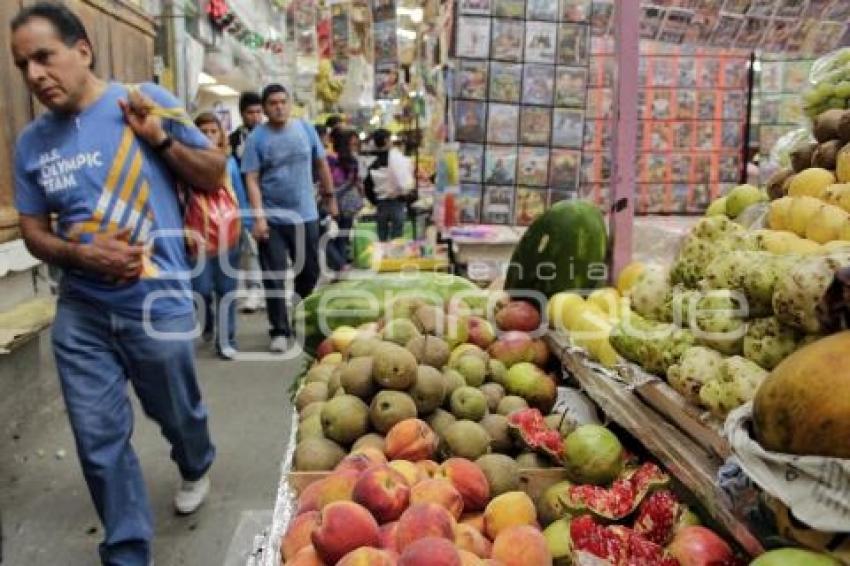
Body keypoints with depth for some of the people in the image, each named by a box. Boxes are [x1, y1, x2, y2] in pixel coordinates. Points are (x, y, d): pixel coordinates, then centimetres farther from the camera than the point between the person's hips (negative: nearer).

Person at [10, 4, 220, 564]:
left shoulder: (147, 100, -6)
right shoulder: (31, 141, 3)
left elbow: (215, 175, -2)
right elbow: (34, 231, 8)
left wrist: (161, 139, -19)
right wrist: (83, 254, -13)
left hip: (157, 304, -3)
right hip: (80, 312, 3)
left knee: (178, 413, 18)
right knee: (100, 441, 8)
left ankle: (196, 468, 53)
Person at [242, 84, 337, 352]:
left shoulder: (305, 128, 2)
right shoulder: (257, 137, -7)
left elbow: (321, 163, 12)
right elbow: (252, 180, -10)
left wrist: (329, 196, 15)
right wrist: (259, 217, -18)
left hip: (306, 214, 3)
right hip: (272, 217, -3)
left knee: (310, 272, 14)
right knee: (273, 276, 0)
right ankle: (280, 331, 11)